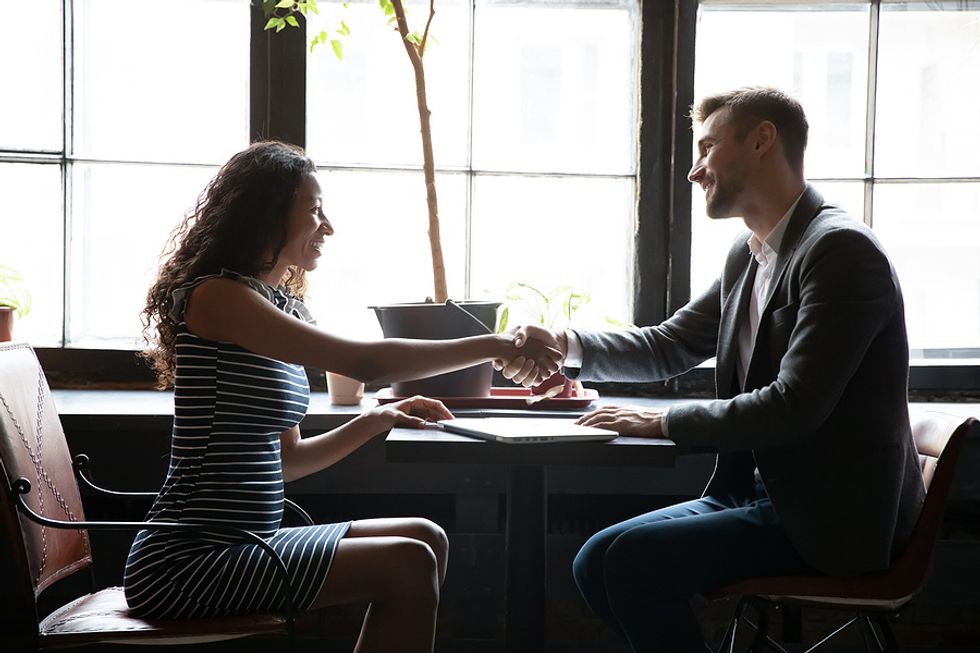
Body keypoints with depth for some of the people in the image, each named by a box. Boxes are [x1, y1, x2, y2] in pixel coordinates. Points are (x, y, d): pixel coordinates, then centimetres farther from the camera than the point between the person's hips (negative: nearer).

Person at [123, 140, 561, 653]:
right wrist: (492, 346, -14)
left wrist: (375, 421, 6)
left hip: (247, 544, 9)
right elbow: (366, 362, -22)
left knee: (426, 540, 5)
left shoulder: (282, 306, 14)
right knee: (406, 567, -15)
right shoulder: (216, 296, -13)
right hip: (188, 558, -9)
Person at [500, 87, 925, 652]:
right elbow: (670, 346, 16)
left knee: (635, 558, -21)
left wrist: (664, 423, -16)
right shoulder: (748, 255, 10)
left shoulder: (841, 250, -18)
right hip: (763, 489, 8)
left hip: (831, 516, -8)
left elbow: (795, 405, -25)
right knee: (597, 562, 0)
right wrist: (568, 346, 0)